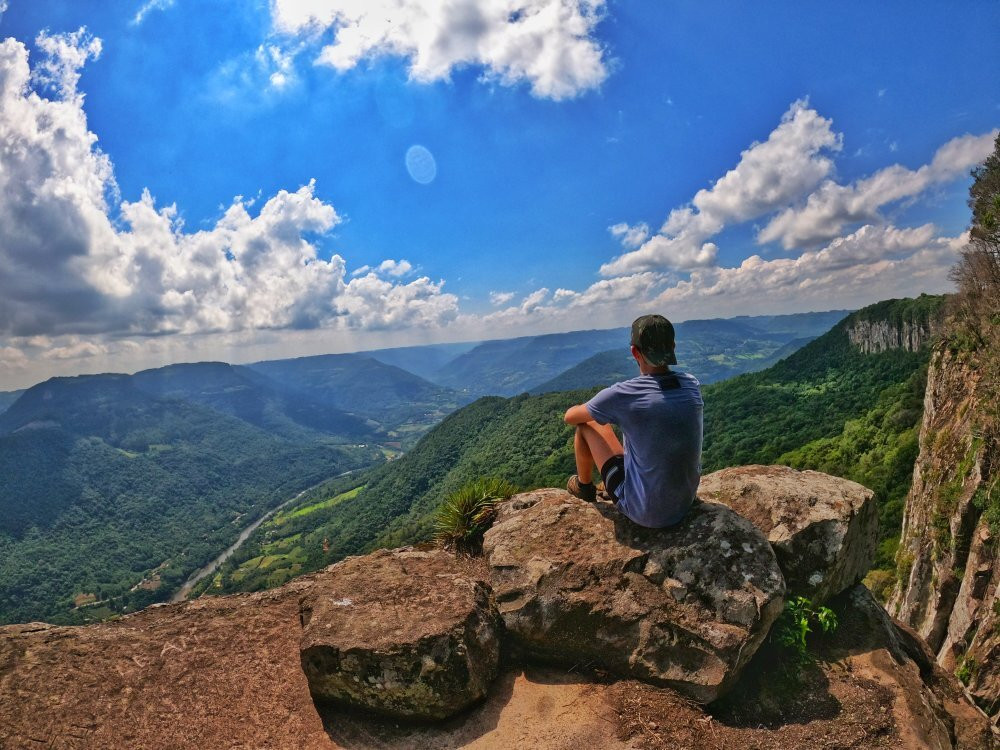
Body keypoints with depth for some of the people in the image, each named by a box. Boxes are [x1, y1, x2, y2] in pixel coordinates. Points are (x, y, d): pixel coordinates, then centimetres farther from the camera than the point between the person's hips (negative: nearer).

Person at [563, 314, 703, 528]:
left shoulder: (622, 394, -23)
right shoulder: (692, 385, -8)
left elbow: (570, 417, -6)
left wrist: (592, 410, 16)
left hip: (646, 512, -5)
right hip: (687, 501, 6)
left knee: (587, 425, 6)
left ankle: (584, 486, 33)